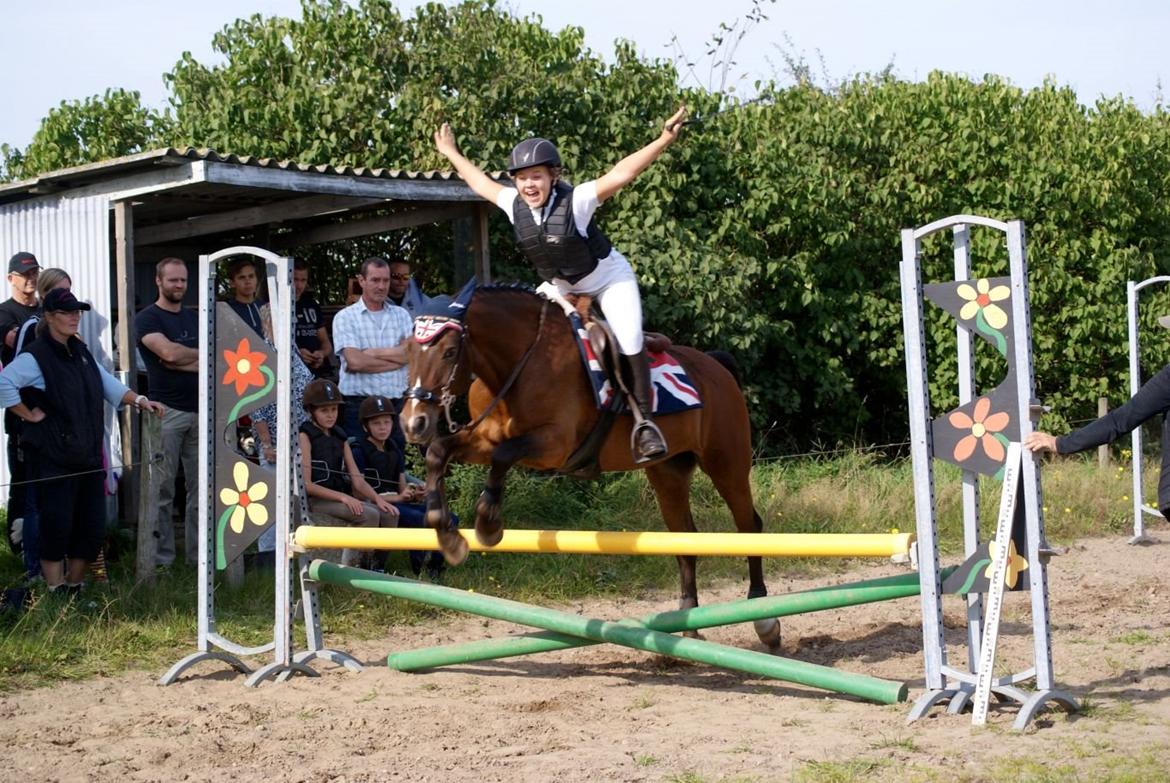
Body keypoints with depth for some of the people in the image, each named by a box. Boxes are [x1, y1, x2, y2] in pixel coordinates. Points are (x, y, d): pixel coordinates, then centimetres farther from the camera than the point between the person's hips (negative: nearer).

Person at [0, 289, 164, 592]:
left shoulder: (80, 351, 16)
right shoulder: (36, 357, -10)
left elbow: (108, 385, 17)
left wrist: (139, 400, 3)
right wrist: (28, 415, -15)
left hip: (89, 455, 8)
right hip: (56, 460, -8)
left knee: (92, 526, 9)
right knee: (57, 526, -7)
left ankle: (75, 587, 23)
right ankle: (56, 595, 1)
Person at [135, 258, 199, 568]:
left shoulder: (195, 319, 18)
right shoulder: (147, 318, 1)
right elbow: (168, 351, -16)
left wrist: (182, 361, -9)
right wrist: (199, 355, 1)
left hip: (200, 410, 5)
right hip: (167, 411, -5)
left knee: (200, 487, 5)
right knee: (163, 488, -4)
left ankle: (198, 553, 10)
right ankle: (162, 557, 0)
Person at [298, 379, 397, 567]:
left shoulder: (340, 436, 16)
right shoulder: (305, 436, -5)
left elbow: (357, 479, 11)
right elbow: (306, 484, -13)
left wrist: (377, 498, -8)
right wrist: (341, 497, -22)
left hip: (343, 498, 7)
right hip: (317, 501, -7)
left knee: (389, 514, -14)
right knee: (369, 515, -27)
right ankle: (350, 566, -18)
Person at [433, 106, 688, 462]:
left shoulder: (576, 201, -30)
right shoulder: (514, 206, -15)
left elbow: (622, 173, -39)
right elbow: (482, 183, 4)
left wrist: (662, 141, -49)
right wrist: (452, 154, 15)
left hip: (610, 279, -6)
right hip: (560, 287, 6)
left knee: (630, 347, -19)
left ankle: (644, 421, -9)